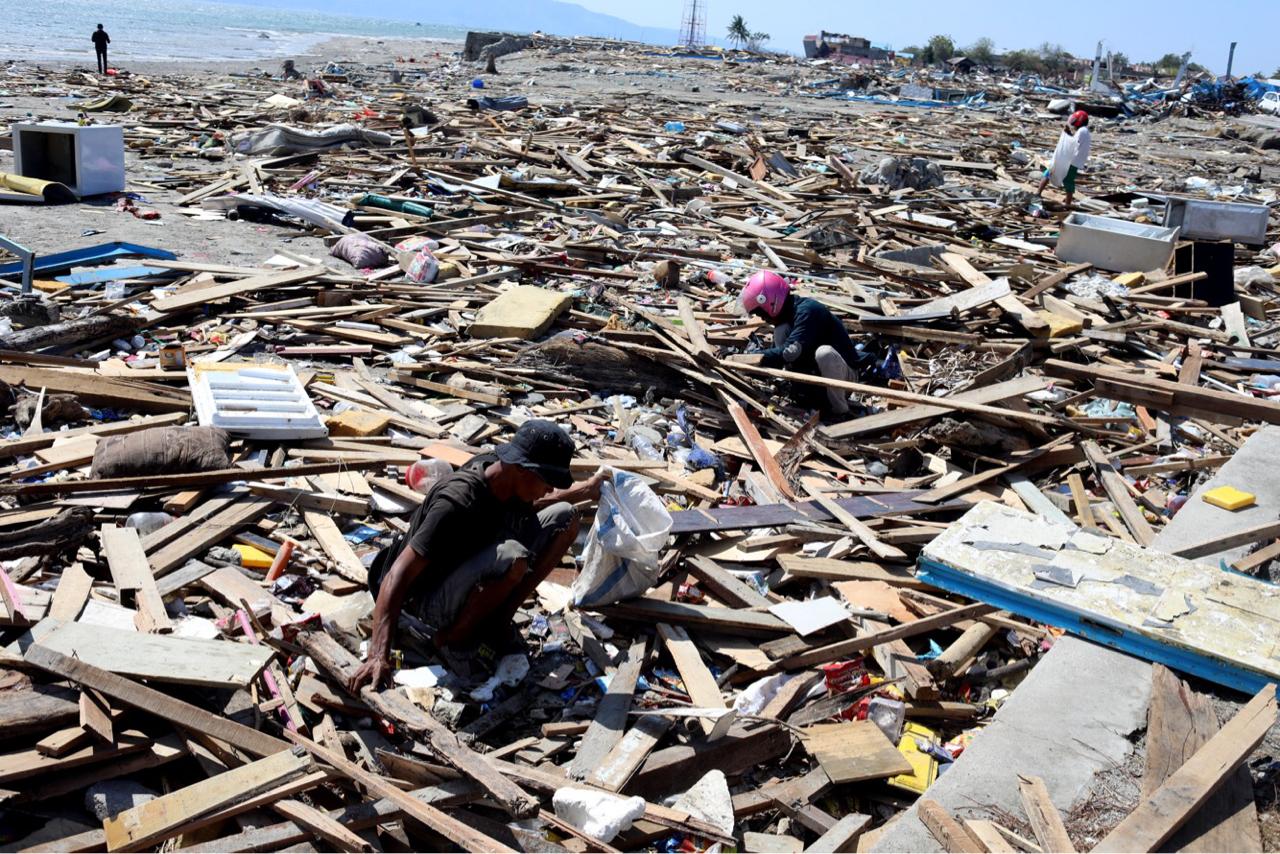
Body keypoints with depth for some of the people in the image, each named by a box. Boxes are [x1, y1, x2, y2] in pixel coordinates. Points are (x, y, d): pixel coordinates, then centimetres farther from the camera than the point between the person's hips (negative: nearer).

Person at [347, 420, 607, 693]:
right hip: (432, 599, -8)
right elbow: (399, 575, -37)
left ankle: (499, 619, 2)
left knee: (564, 518, -3)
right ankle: (454, 637, -12)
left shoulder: (505, 479, -9)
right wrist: (379, 656, -44)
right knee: (511, 557, -38)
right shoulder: (458, 501, -33)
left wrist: (587, 489, 17)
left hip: (473, 573, 8)